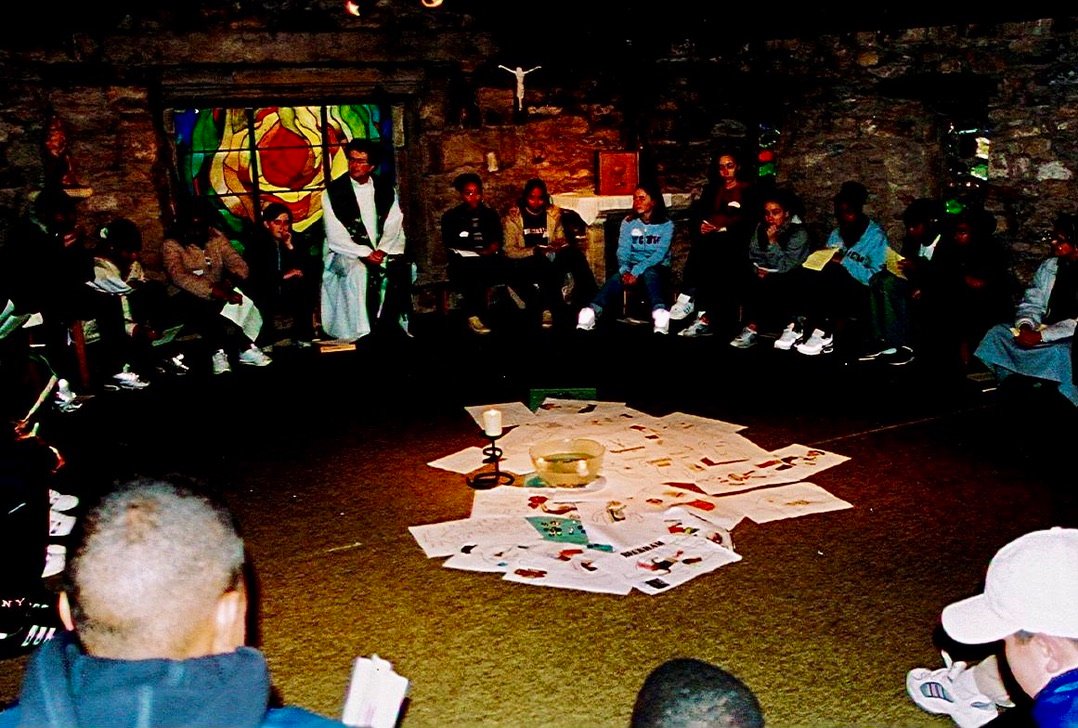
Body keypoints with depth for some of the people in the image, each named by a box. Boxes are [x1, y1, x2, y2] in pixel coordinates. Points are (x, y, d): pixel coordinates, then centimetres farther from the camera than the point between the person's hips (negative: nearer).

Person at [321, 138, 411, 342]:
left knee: (402, 267, -24)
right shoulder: (333, 192, -3)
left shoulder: (386, 189, 8)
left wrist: (381, 251, -15)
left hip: (381, 251, 4)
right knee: (359, 270, -34)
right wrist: (364, 254, -20)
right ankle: (362, 333, -30)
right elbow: (336, 236, -9)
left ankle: (389, 325, -17)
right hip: (346, 253, -3)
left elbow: (394, 226, 2)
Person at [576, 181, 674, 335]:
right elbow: (623, 250, -2)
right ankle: (591, 312, -57)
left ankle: (660, 314, -65)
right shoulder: (628, 222, 8)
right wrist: (625, 270, -24)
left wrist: (636, 272, -28)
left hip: (657, 268, -2)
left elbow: (660, 254, -14)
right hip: (632, 267, 2)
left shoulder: (666, 224, -1)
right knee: (616, 278, -32)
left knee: (649, 273, -39)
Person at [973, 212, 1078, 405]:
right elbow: (1032, 303, 8)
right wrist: (1025, 326, -14)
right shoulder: (1049, 267, 9)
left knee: (1058, 354, -38)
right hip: (1044, 331, 7)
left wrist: (1041, 336, -26)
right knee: (998, 333, -11)